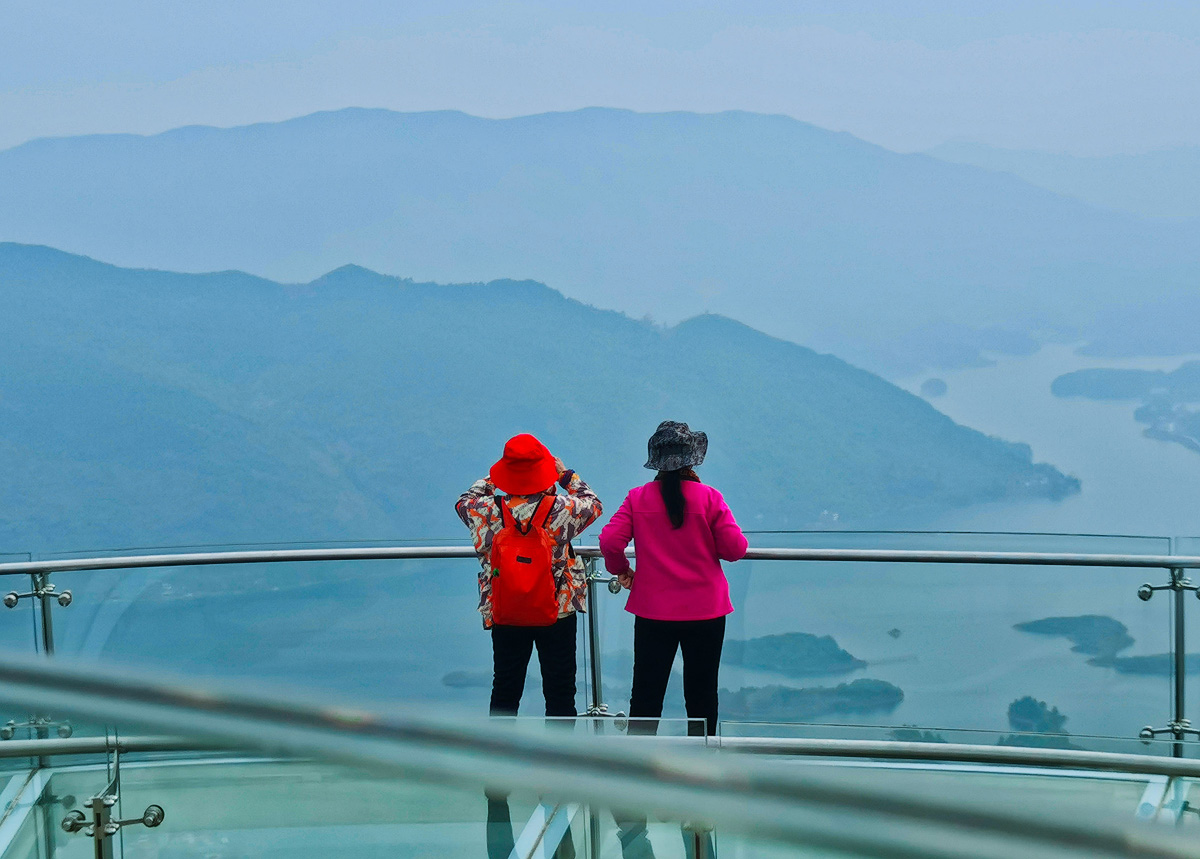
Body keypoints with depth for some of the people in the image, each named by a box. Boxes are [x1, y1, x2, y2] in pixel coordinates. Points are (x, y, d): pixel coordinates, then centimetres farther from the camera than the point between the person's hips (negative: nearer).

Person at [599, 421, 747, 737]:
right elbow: (735, 548, -9)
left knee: (646, 694, 7)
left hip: (653, 611, 1)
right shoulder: (708, 498, -7)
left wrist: (621, 570, 10)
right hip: (704, 611, -1)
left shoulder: (638, 499, -3)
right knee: (701, 694, 9)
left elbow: (610, 541, -10)